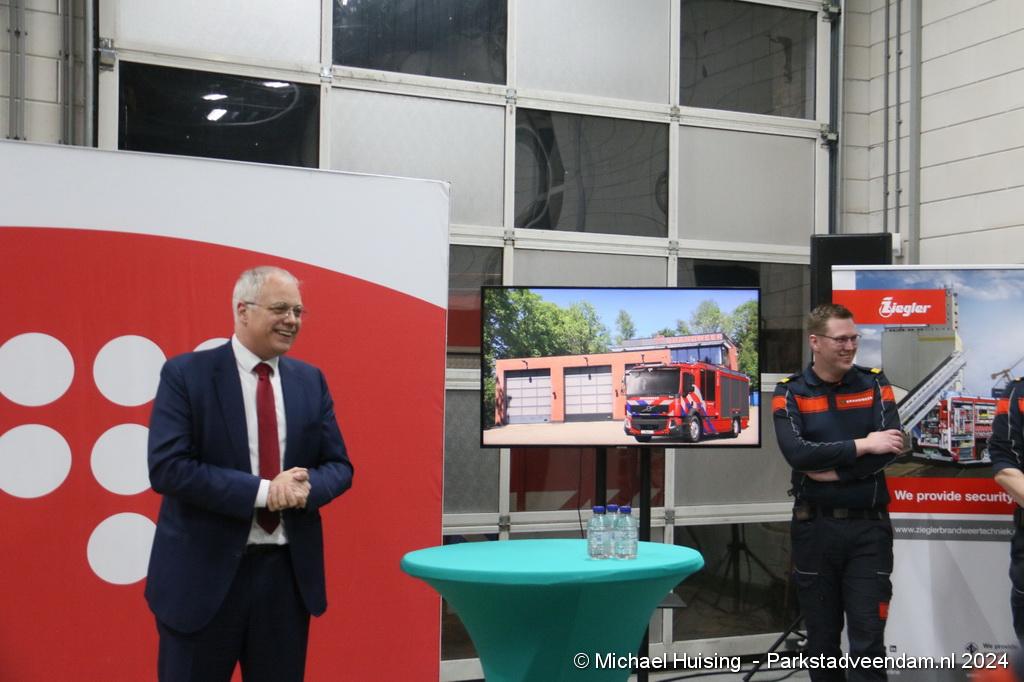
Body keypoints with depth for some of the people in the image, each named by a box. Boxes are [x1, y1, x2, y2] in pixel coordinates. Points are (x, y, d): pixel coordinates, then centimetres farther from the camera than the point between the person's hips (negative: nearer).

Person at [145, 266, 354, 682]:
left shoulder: (310, 380, 7)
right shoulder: (186, 374, -7)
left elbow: (339, 466, 8)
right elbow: (167, 468, -16)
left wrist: (305, 488, -15)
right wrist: (262, 491, -22)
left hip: (288, 572, 4)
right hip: (204, 573, -4)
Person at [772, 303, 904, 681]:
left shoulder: (874, 383, 4)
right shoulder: (790, 393, 0)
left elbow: (891, 447, -11)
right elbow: (797, 452, -16)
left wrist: (832, 469, -14)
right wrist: (862, 445, -15)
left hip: (868, 527, 0)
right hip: (814, 529, 0)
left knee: (868, 639, -2)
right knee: (822, 638, 12)